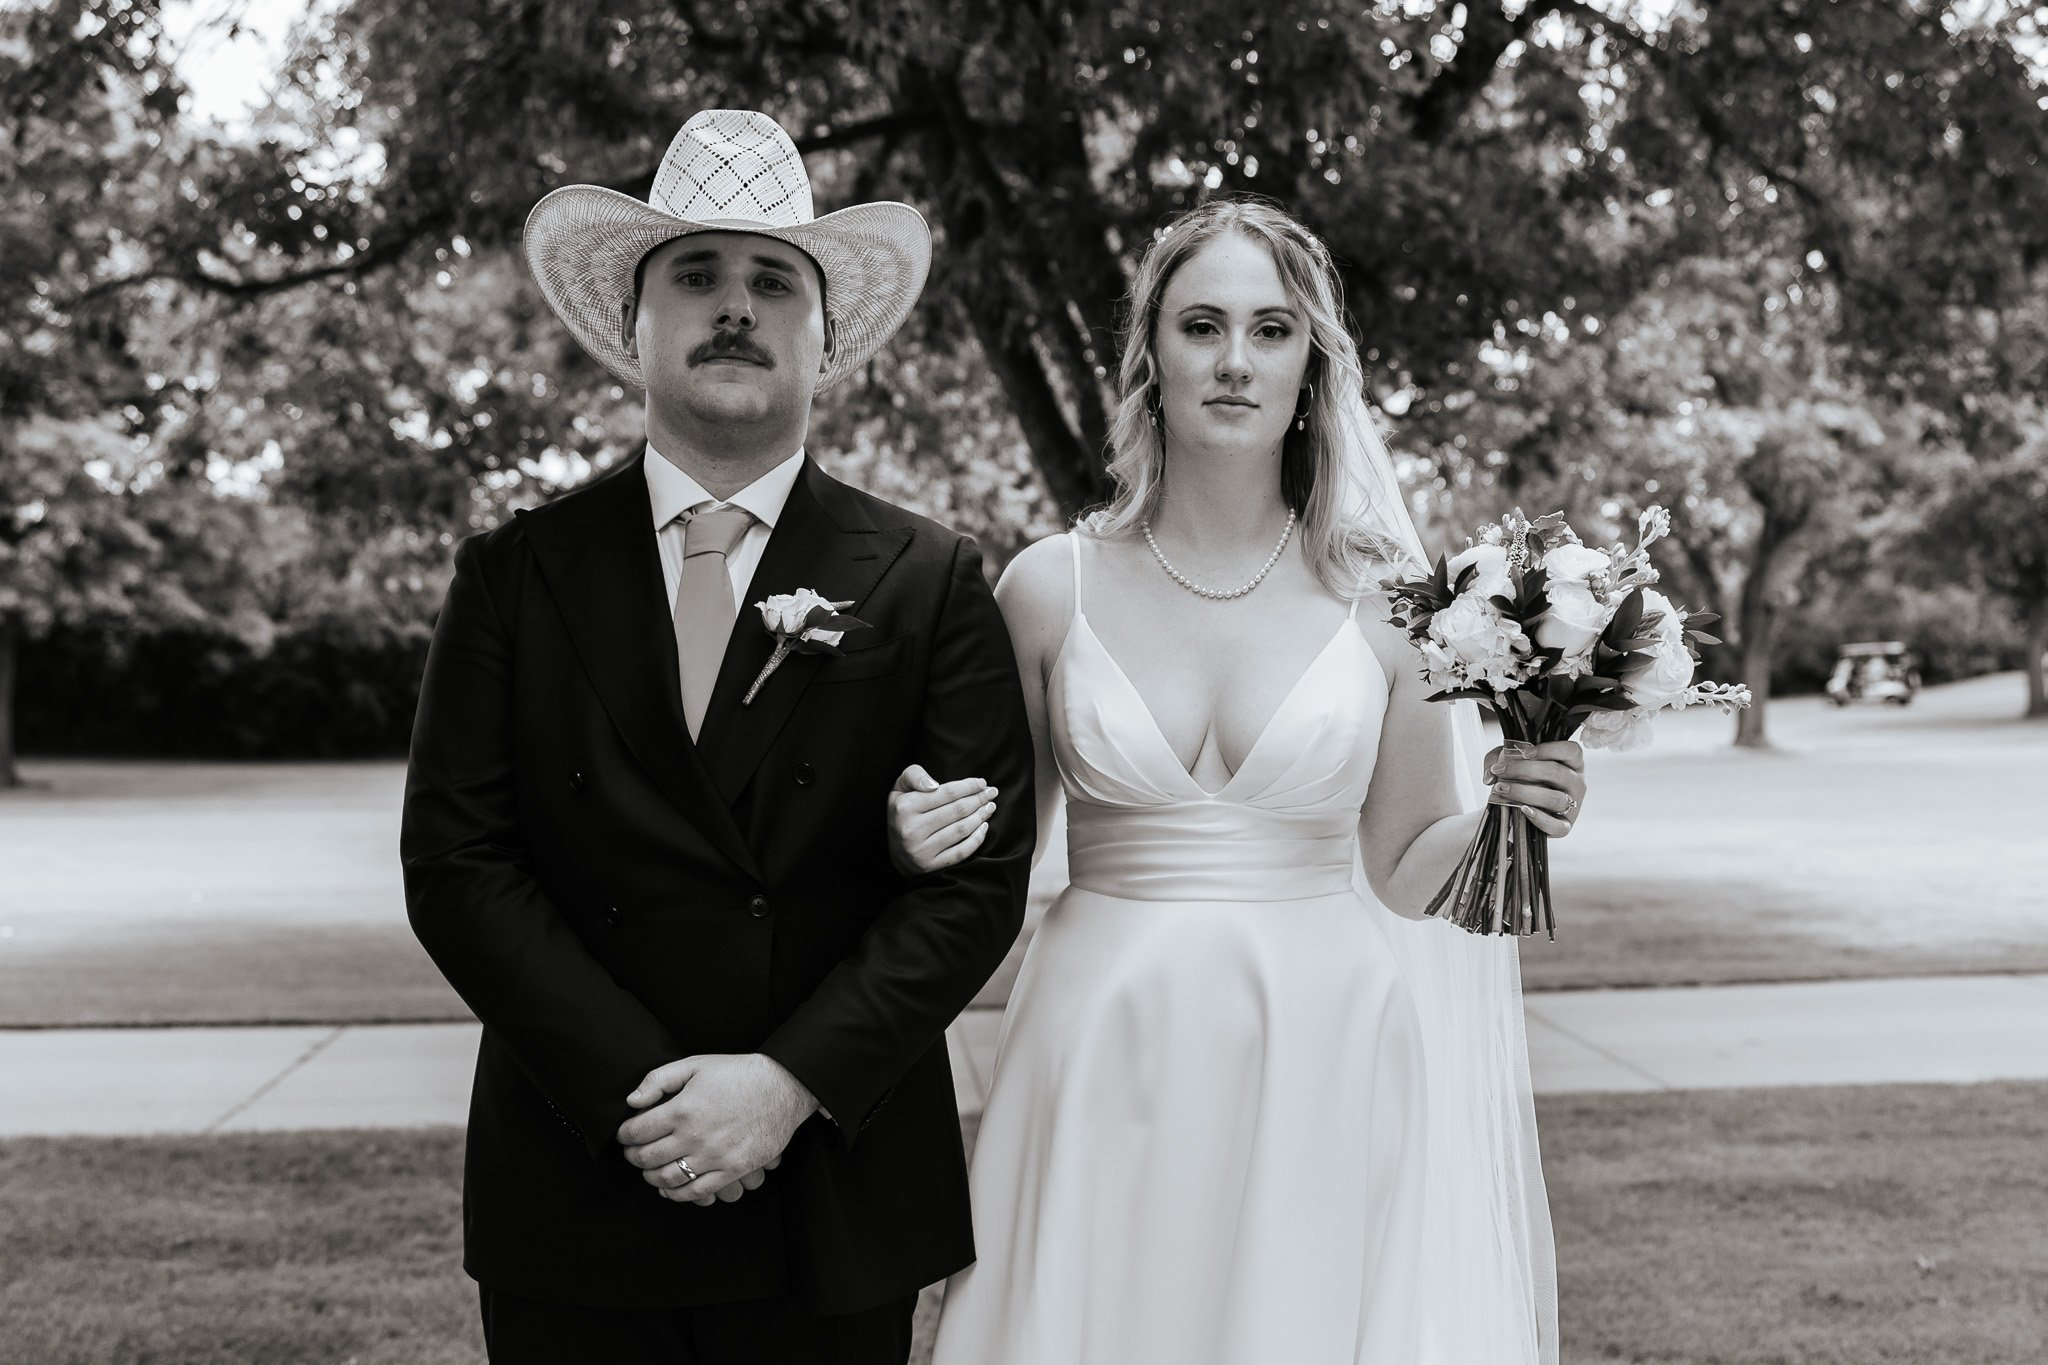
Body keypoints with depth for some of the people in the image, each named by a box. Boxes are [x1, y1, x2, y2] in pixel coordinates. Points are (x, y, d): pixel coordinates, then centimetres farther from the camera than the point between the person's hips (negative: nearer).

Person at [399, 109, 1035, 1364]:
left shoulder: (931, 584, 0)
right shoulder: (514, 575, 3)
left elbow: (982, 875, -5)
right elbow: (455, 862, -4)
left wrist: (791, 1086, -14)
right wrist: (641, 1093, -13)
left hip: (839, 1207, 0)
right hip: (574, 1203, 1)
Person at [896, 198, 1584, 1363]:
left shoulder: (1387, 600, 0)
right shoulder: (1052, 588, 0)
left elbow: (1403, 873, 10)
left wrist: (1509, 811, -9)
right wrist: (923, 837, -10)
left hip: (1319, 1072, 0)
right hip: (1111, 1069, 0)